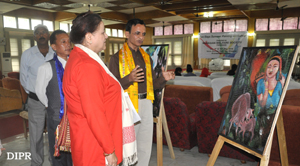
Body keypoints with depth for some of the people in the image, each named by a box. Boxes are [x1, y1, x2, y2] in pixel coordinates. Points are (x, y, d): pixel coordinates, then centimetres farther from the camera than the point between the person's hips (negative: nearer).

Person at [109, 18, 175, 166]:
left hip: (146, 104, 6)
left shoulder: (146, 57, 14)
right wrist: (129, 79, -27)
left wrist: (163, 78, -4)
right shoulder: (117, 57, -5)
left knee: (145, 146, 15)